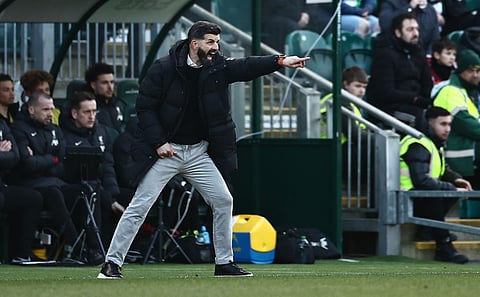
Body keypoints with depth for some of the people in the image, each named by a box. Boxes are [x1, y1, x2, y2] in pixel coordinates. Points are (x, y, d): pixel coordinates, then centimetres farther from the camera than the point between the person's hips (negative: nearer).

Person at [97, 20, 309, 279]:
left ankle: (224, 263, 13)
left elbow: (245, 67, -12)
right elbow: (144, 106, -9)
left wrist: (281, 62, -27)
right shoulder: (163, 69, -12)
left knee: (223, 201, 1)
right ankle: (112, 263, -1)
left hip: (199, 152, 5)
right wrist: (158, 142, -15)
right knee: (139, 206, -7)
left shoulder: (216, 67, 0)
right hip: (165, 150, -5)